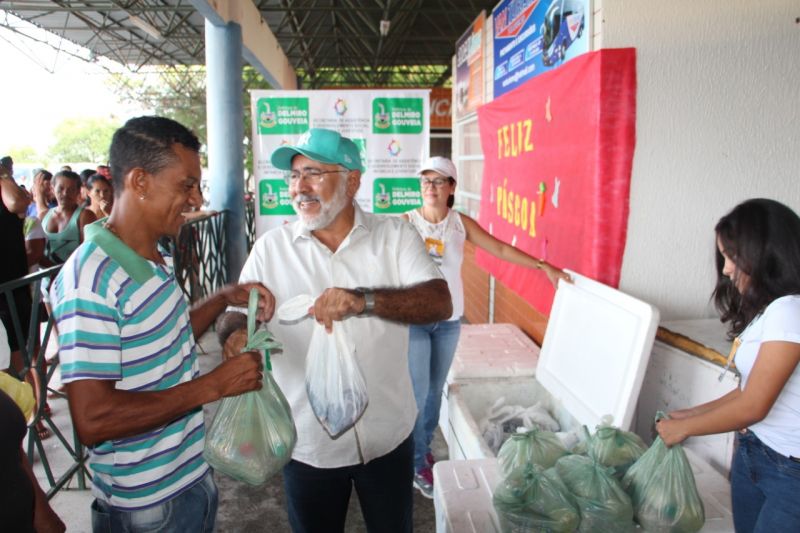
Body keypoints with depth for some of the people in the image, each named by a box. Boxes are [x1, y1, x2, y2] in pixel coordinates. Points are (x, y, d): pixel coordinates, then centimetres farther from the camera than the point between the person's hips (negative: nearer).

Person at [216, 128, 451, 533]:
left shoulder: (394, 235, -8)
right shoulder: (271, 248, -4)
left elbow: (440, 303, -19)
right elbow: (233, 316, -3)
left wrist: (364, 300, -36)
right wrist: (237, 332, -28)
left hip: (388, 435, 0)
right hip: (307, 442, 1)